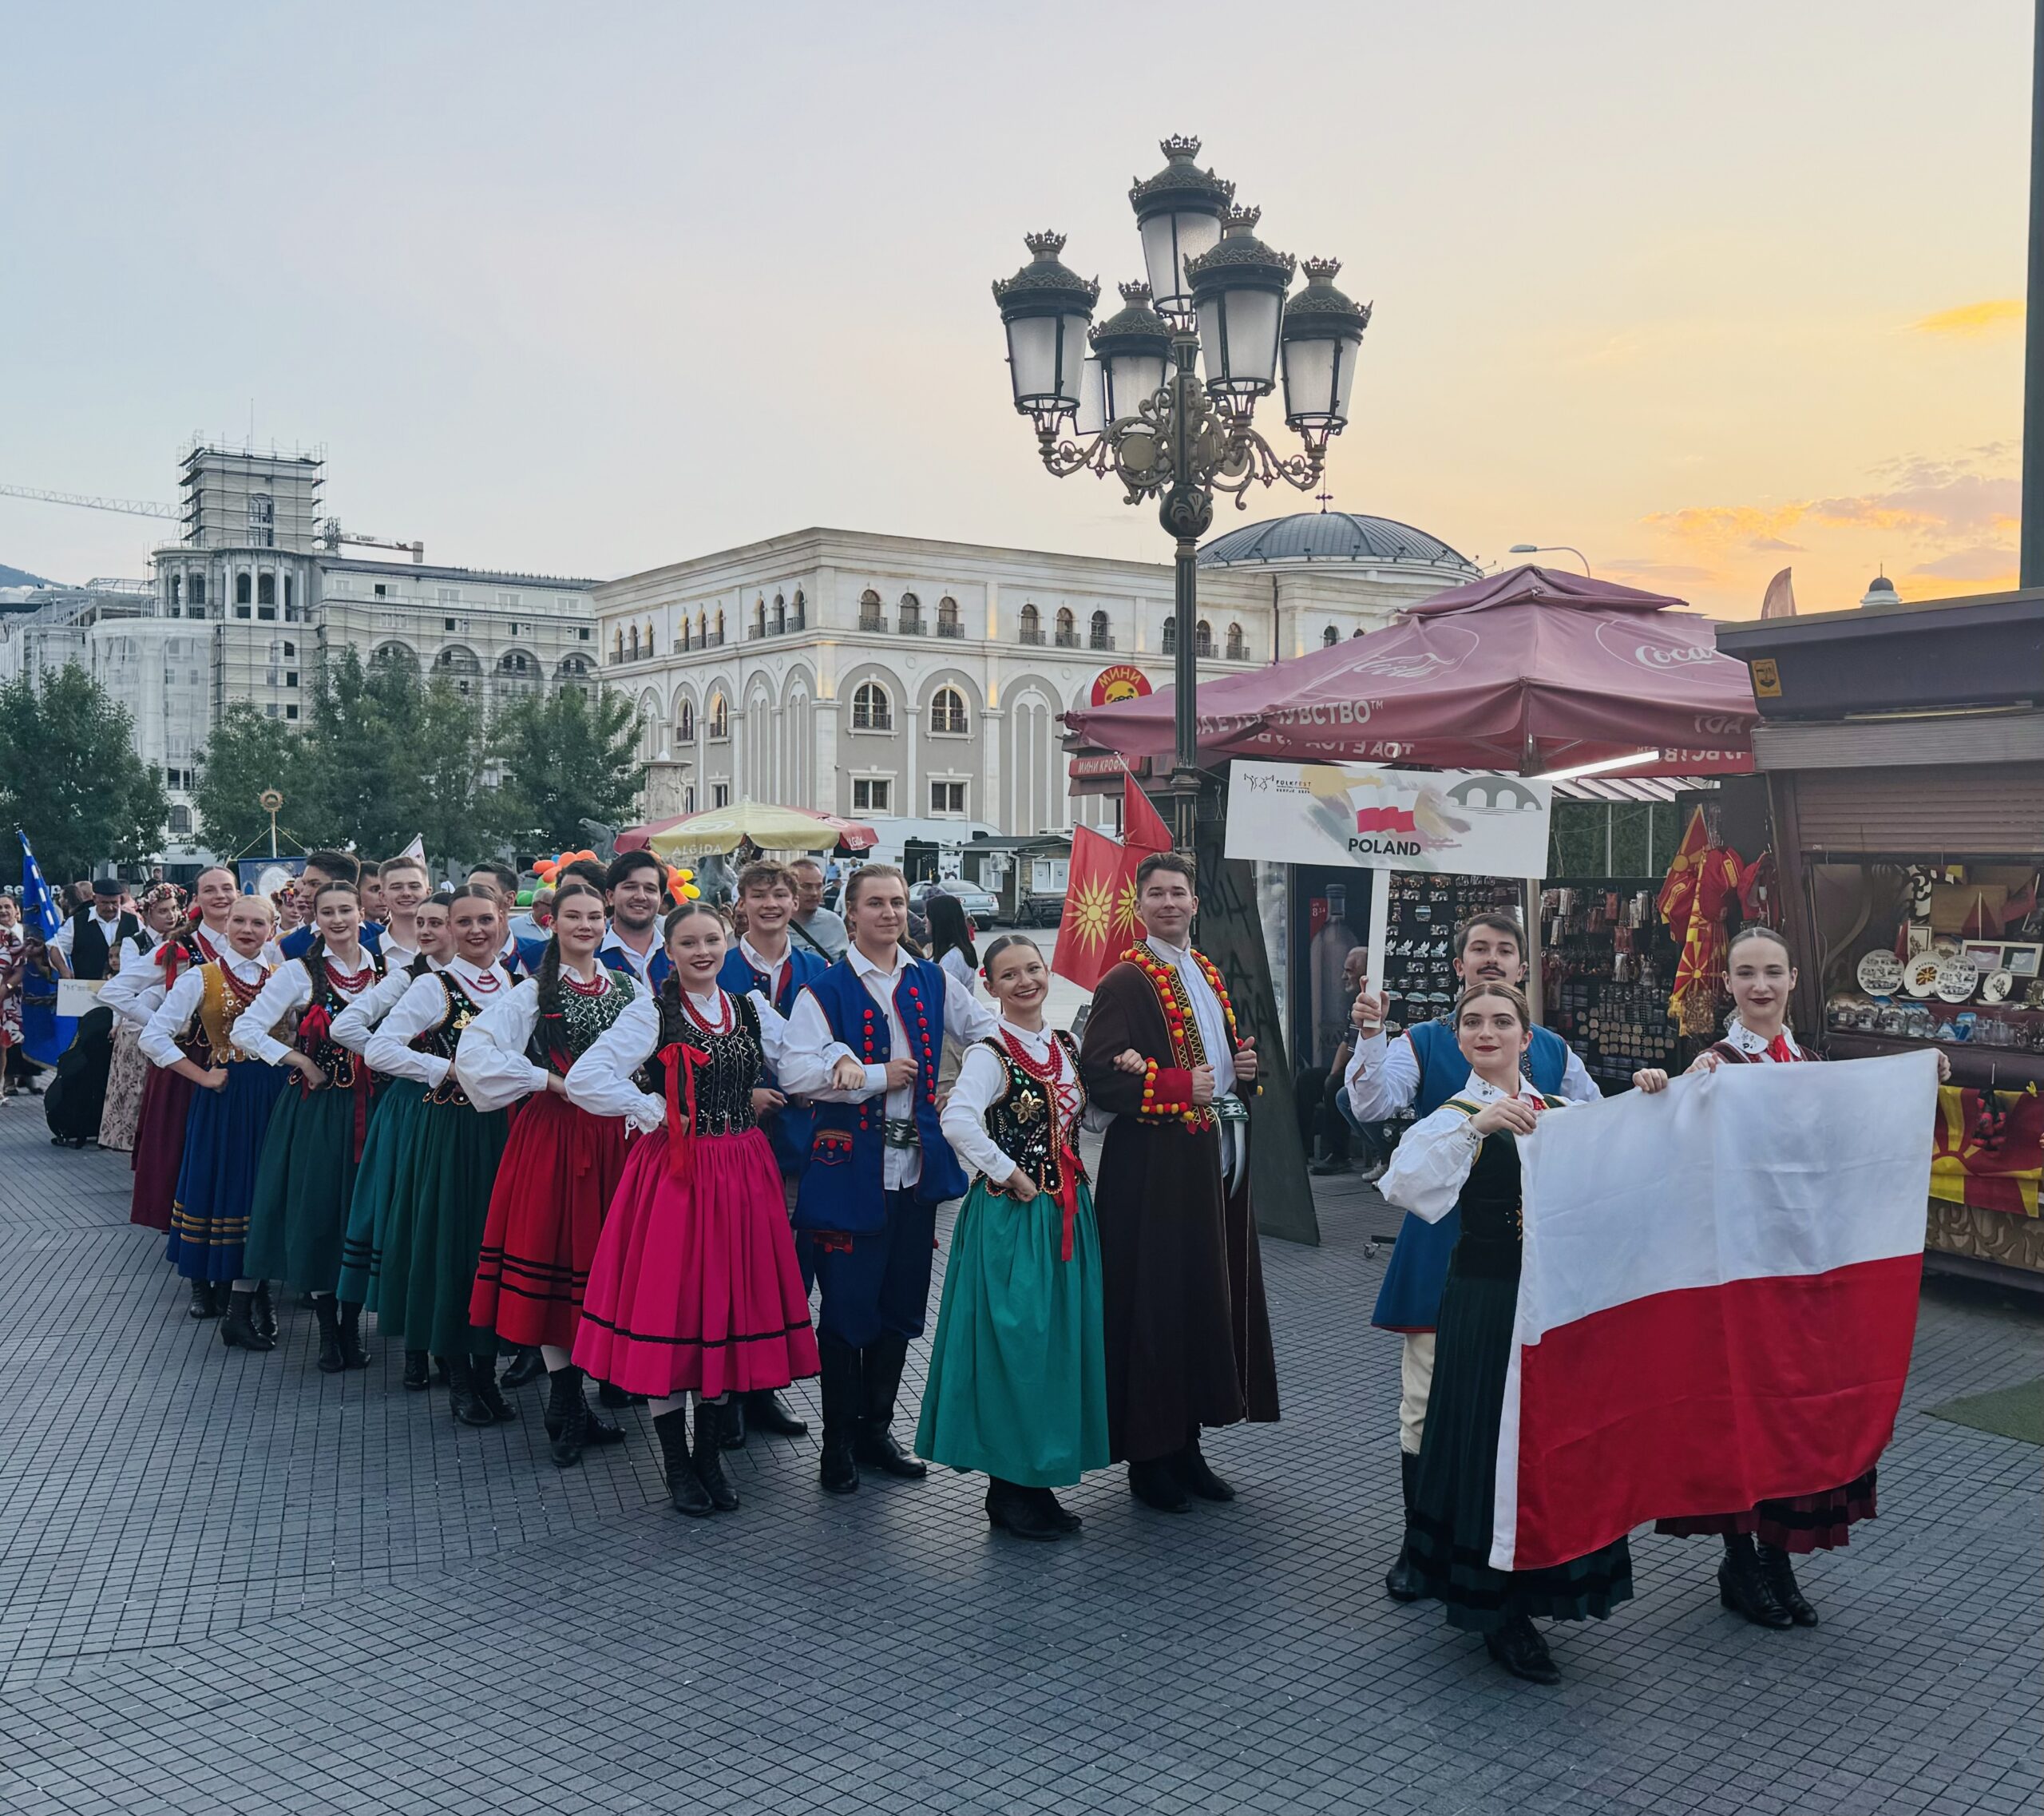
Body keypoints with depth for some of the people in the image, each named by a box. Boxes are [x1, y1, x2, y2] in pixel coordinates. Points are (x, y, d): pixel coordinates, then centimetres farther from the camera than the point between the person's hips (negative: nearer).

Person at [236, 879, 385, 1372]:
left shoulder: (382, 970, 6)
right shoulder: (299, 972, -3)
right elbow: (247, 1031, -6)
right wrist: (302, 1063, -10)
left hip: (369, 1106, 3)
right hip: (316, 1108, -3)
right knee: (318, 1215, 0)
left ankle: (352, 1328, 18)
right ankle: (328, 1332, 12)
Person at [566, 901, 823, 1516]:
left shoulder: (750, 1007, 9)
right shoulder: (652, 1010, -5)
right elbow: (584, 1079, -14)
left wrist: (841, 1060, -5)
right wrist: (656, 1112, -11)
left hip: (742, 1173, 4)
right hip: (673, 1171, -4)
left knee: (731, 1301, 9)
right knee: (669, 1303, 1)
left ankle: (710, 1454, 24)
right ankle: (678, 1465, 15)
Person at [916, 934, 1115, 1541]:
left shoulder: (1066, 1048, 10)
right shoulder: (990, 1054, -13)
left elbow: (1093, 1119, 19)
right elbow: (957, 1121, -30)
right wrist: (1008, 1174, -21)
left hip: (1066, 1215, 7)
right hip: (1011, 1218, -7)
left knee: (1060, 1344, 11)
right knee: (1013, 1344, -2)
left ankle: (1036, 1483, 24)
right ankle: (1007, 1492, 12)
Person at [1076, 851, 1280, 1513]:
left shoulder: (1206, 975, 16)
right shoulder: (1126, 981, -9)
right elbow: (1099, 1072, -18)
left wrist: (1241, 1067, 6)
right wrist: (1182, 1087, -20)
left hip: (1215, 1158, 8)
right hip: (1155, 1167, -8)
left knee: (1208, 1301, 12)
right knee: (1156, 1305, -3)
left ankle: (1184, 1443, 24)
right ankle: (1148, 1455, 10)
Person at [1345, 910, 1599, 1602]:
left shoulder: (1553, 1052, 10)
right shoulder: (1423, 1042, 2)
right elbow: (1373, 1107, -12)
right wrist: (1370, 1036, -23)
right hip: (1442, 1240, -2)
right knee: (1428, 1398, 1)